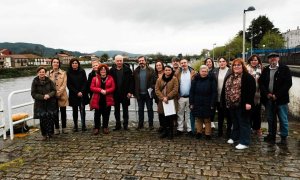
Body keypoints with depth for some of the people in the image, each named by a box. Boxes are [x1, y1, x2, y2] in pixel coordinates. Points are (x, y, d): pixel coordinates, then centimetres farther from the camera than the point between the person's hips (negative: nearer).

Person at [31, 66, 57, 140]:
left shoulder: (49, 81, 2)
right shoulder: (35, 82, -1)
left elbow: (54, 90, 2)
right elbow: (33, 94, -4)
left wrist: (49, 95, -18)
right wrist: (43, 97, -17)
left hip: (50, 103, 1)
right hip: (40, 104, -1)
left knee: (51, 118, -1)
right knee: (42, 119, -1)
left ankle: (49, 133, 16)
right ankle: (44, 134, 14)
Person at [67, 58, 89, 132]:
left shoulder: (82, 71, 2)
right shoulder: (69, 73, 1)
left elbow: (85, 82, 0)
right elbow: (69, 85, -1)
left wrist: (81, 92, -11)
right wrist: (76, 92, -9)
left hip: (82, 94, 0)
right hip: (73, 95, 0)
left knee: (82, 109, -2)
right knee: (75, 110, 4)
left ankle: (83, 125, 4)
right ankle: (75, 126, 11)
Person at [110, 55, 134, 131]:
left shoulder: (127, 69, -5)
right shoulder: (112, 70, 1)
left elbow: (131, 81, -6)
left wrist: (130, 92, -11)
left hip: (125, 93, -2)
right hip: (115, 93, 2)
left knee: (125, 109, 9)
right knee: (116, 109, 10)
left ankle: (125, 124, 18)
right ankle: (118, 125, 21)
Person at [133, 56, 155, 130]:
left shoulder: (151, 70, -4)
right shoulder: (136, 71, 4)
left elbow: (154, 81, -7)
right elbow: (134, 82, 3)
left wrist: (152, 88, -17)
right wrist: (135, 92, -2)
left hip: (148, 93, -3)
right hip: (139, 94, 3)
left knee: (150, 109, 7)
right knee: (140, 109, 12)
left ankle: (151, 124, 17)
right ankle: (140, 124, 22)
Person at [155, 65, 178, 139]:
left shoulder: (174, 79, -2)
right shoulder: (159, 79, 7)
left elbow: (175, 90, -10)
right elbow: (157, 90, 1)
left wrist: (167, 97, -15)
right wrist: (162, 98, -12)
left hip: (171, 101, -3)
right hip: (162, 102, 3)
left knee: (170, 118, 0)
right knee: (162, 117, 6)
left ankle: (170, 132, 15)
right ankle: (164, 131, 23)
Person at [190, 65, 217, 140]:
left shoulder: (211, 79, -2)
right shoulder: (195, 79, 3)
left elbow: (214, 92, -5)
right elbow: (191, 91, 4)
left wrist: (212, 104, -9)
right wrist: (191, 103, -1)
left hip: (207, 104, -2)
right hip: (197, 103, 2)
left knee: (207, 120, 7)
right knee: (198, 119, 11)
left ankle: (208, 134, 19)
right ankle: (199, 132, 25)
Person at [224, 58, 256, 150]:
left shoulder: (248, 77, -8)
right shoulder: (229, 77, 14)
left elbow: (251, 91, -15)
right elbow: (225, 90, 17)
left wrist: (248, 102, -21)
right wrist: (225, 102, 14)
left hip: (242, 105, -7)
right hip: (231, 104, 7)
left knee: (244, 123, 1)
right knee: (235, 122, 20)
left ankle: (244, 142, 7)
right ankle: (234, 137, 34)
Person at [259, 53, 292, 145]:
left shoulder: (285, 69, -3)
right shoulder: (265, 70, 8)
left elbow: (288, 83, -10)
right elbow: (261, 83, 6)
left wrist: (277, 95, -15)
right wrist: (267, 94, -9)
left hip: (281, 99, -4)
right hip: (269, 99, 4)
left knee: (283, 119, 4)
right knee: (270, 119, 14)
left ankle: (284, 137, 16)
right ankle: (271, 135, 26)